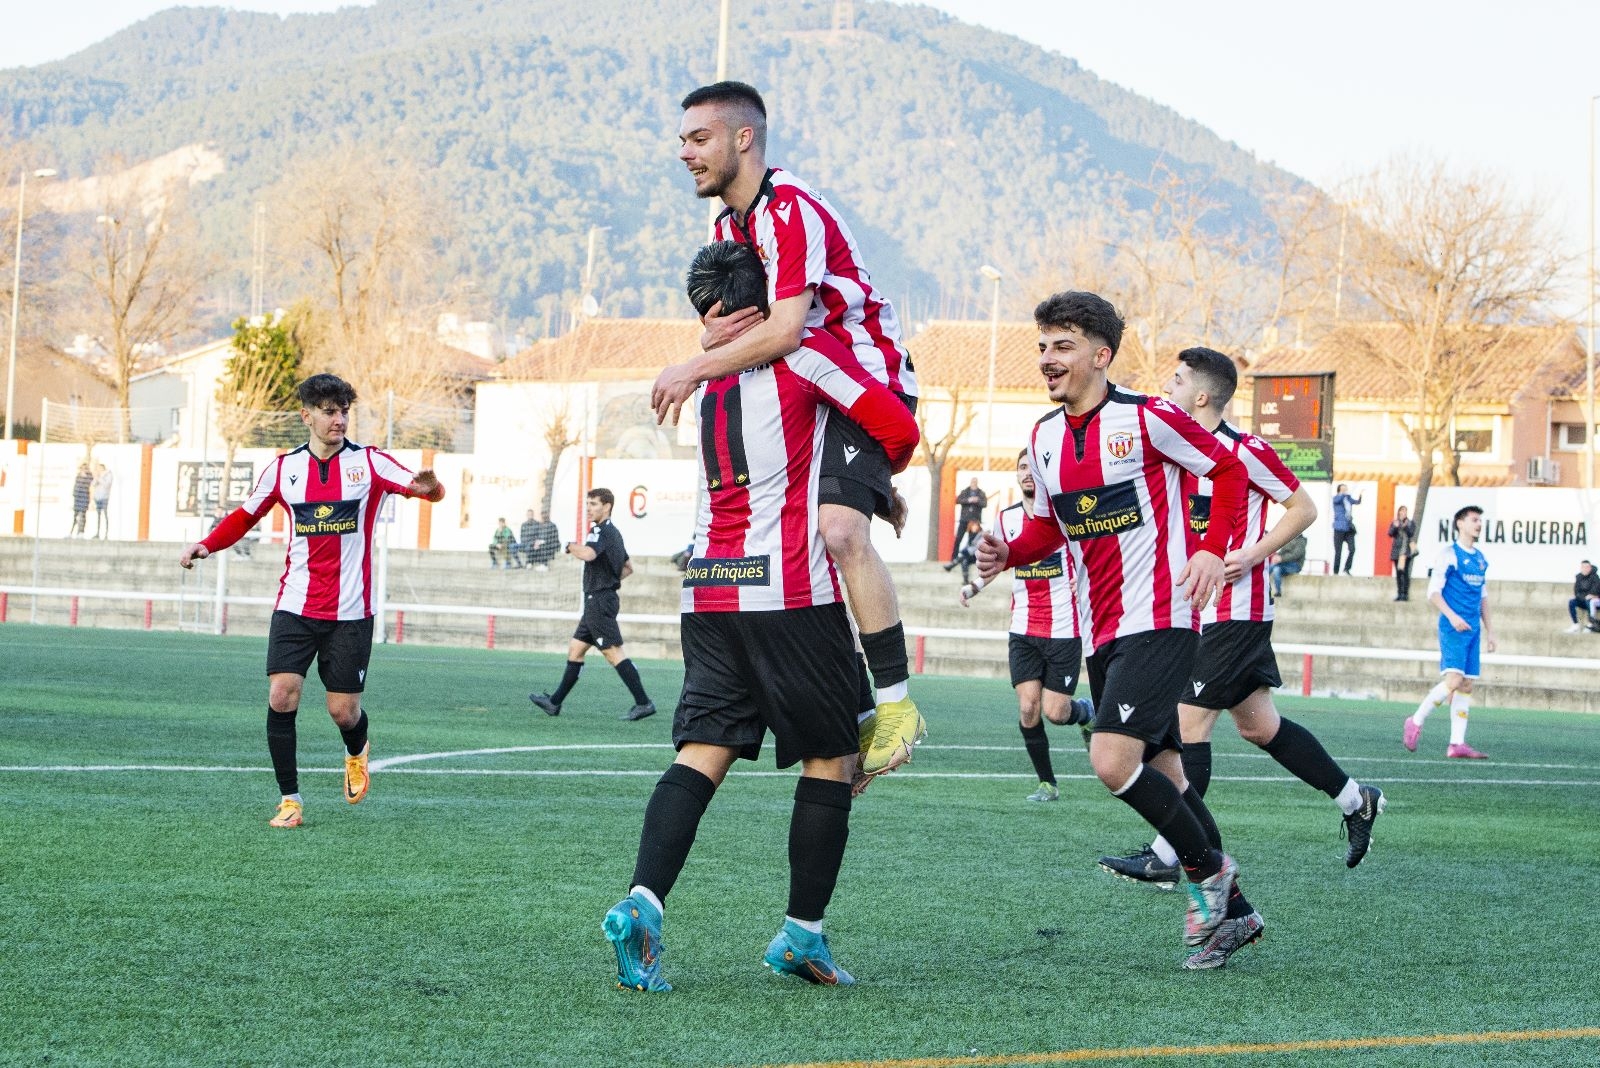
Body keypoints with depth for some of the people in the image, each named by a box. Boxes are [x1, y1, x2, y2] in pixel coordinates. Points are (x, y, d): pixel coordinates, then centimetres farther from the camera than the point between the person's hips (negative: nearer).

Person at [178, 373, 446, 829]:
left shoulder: (369, 463, -2)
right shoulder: (284, 468, 5)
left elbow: (429, 490, -9)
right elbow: (246, 516, 17)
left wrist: (429, 486, -34)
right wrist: (206, 545, 0)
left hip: (350, 612, -2)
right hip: (295, 607, 2)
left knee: (343, 711, -1)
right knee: (281, 697, -13)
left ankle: (356, 752, 36)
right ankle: (290, 799, 0)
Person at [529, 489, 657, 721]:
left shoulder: (601, 531, -13)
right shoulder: (613, 533, 18)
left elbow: (588, 554, -33)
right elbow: (628, 568, 27)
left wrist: (572, 546, -14)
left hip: (599, 600, -10)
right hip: (598, 600, 10)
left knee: (614, 653, -11)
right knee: (575, 649, 13)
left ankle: (643, 703, -14)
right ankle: (555, 702, 18)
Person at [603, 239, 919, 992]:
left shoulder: (712, 378, 19)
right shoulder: (801, 351, -2)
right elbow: (898, 428, -7)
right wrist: (882, 476, 14)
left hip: (709, 591, 6)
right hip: (790, 592, -6)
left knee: (702, 754, 0)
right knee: (831, 759, 7)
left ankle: (642, 901, -21)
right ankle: (802, 932, 8)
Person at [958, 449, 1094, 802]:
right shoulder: (1006, 518, 6)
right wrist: (974, 586, 7)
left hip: (1064, 630, -3)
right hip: (1023, 630, 3)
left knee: (1055, 712, -6)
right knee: (1028, 709, -8)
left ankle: (1087, 711, 30)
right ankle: (1047, 784, 7)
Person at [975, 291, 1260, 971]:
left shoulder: (1146, 418, -11)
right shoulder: (1045, 437, 9)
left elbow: (1227, 471, -2)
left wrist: (1212, 550, -13)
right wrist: (1010, 553, 0)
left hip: (1158, 619, -8)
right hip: (1098, 631, 8)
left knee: (1112, 761, -21)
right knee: (1160, 774, 11)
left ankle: (1206, 868, 0)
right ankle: (1232, 914, 22)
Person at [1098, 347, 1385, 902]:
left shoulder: (1245, 451, -14)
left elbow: (1303, 508, -8)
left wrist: (1252, 555, -17)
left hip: (1235, 610, -9)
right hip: (1204, 609, 9)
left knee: (1189, 721, -10)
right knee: (1258, 725, 15)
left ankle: (1167, 856, -7)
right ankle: (1357, 800, 29)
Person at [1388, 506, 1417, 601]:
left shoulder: (1410, 523, 7)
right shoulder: (1394, 523, 12)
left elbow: (1411, 534, -6)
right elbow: (1390, 534, -1)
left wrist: (1406, 527, -22)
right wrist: (1395, 527, -19)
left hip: (1406, 551, -3)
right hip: (1397, 550, 3)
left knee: (1405, 572, -12)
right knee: (1398, 573, 1)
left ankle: (1405, 594, -12)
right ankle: (1399, 594, 3)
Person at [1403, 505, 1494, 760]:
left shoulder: (1481, 559, 17)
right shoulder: (1448, 554, -4)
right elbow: (1433, 592, -9)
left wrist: (1488, 629, 21)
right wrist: (1452, 616, -21)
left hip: (1472, 630, 7)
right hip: (1452, 629, -7)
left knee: (1466, 686, 2)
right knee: (1454, 680, -19)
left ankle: (1457, 744, 1)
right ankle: (1416, 721, -2)